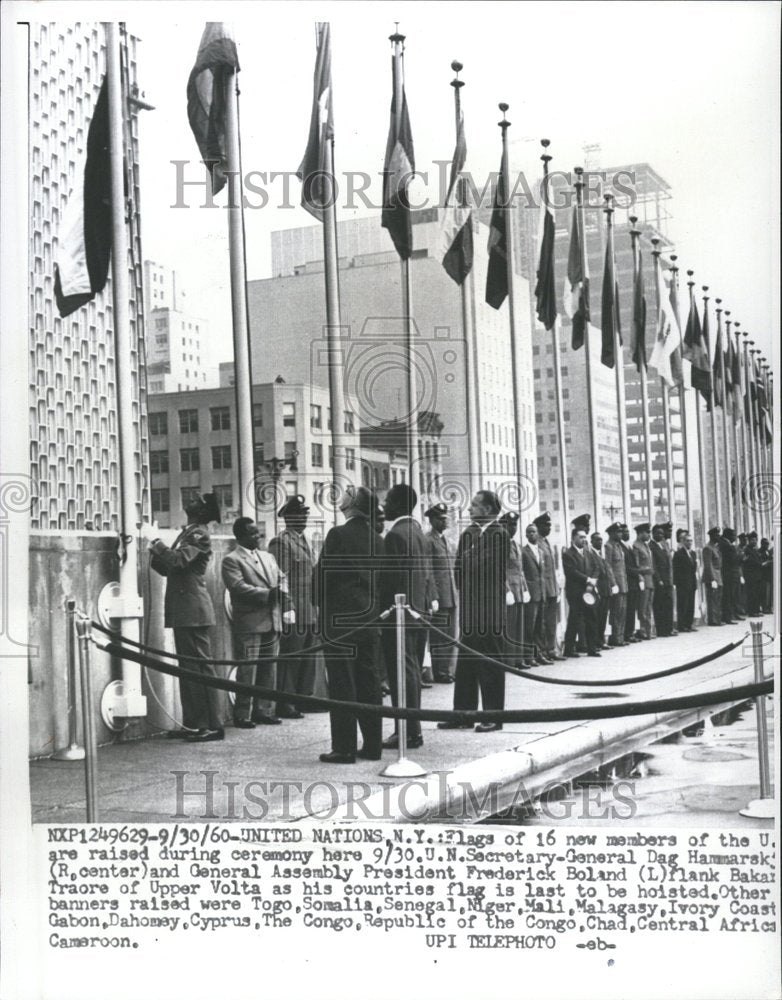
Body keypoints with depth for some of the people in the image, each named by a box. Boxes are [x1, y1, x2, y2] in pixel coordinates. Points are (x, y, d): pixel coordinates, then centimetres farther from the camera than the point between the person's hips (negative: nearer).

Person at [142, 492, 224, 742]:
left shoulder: (199, 534, -8)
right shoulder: (186, 533, 19)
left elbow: (179, 560, -23)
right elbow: (166, 568, 18)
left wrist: (155, 540, -14)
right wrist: (154, 547, 4)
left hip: (193, 611, -9)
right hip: (182, 613, 9)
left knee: (201, 667, -7)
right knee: (187, 668, 12)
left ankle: (213, 726, -4)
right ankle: (192, 724, 17)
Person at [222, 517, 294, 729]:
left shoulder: (268, 557, 19)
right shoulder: (231, 560, -5)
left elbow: (282, 579, 19)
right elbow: (239, 587, -16)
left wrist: (282, 592, -4)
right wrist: (268, 594, -21)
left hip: (272, 622, 7)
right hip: (249, 624, -7)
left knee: (269, 670, 11)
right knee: (247, 671, -4)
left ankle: (264, 710, 19)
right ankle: (242, 715, 3)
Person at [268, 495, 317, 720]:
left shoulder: (304, 541, 18)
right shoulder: (280, 542, -10)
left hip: (310, 614, 9)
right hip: (294, 614, -9)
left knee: (308, 659, 12)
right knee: (290, 658, -4)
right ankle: (285, 705, 1)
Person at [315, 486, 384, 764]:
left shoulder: (338, 535, -11)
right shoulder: (377, 539, 7)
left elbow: (322, 575, -9)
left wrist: (321, 606, 5)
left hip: (339, 619, -6)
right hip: (370, 620, 6)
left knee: (342, 685, -2)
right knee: (369, 683, 10)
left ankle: (344, 748, 0)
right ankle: (372, 745, 15)